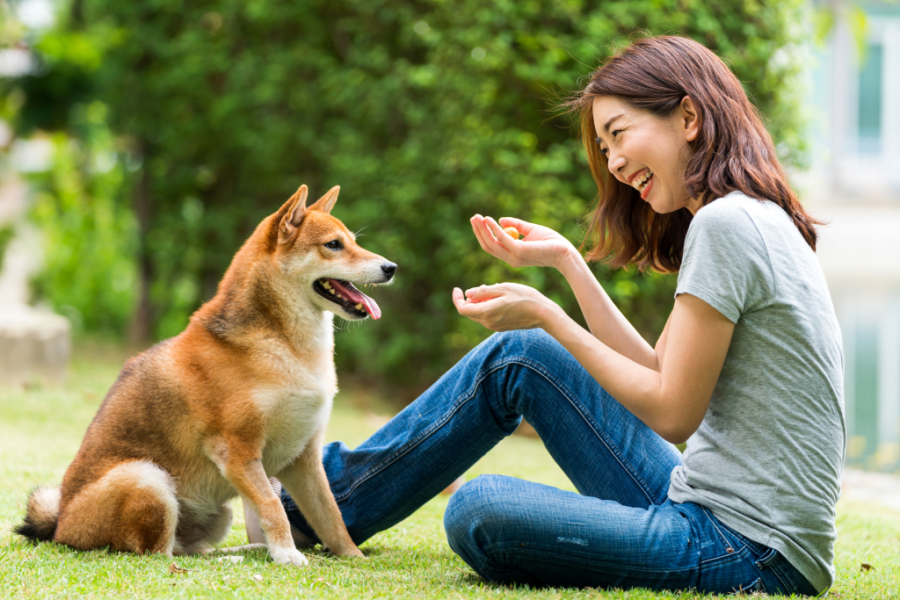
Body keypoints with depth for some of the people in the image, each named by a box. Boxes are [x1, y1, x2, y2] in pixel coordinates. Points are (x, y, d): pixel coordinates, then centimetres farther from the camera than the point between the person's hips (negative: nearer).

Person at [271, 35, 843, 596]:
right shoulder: (762, 221, 14)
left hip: (752, 553, -10)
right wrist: (568, 261, 12)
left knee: (479, 514, -19)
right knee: (517, 356, 13)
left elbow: (671, 413, -16)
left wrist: (547, 317, -7)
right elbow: (657, 374, 14)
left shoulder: (725, 223, -17)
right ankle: (336, 487, 24)